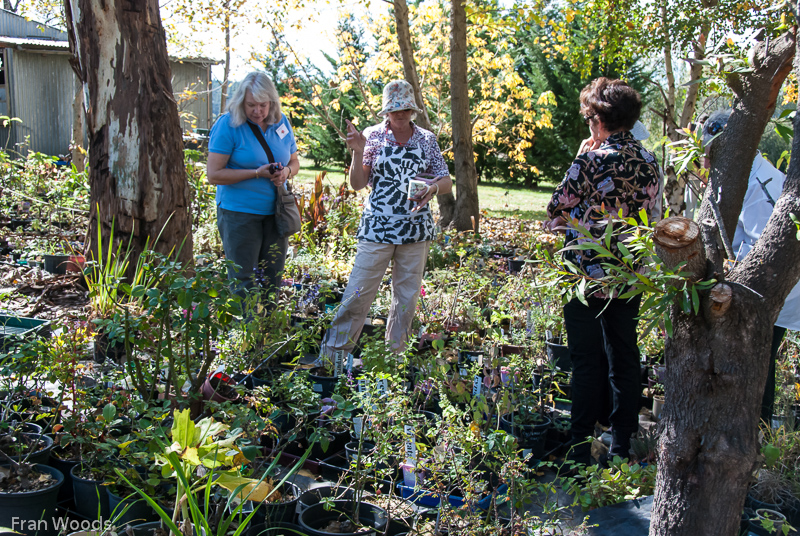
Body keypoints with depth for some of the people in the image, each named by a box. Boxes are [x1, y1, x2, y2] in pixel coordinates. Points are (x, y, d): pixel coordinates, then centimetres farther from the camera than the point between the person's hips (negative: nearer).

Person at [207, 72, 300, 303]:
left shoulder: (281, 123, 7)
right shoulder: (228, 124, -9)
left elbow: (294, 162, 18)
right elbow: (214, 174, -13)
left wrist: (286, 172, -7)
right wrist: (257, 173, -18)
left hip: (275, 212, 5)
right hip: (239, 213, -5)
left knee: (273, 281, 10)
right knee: (243, 283, -2)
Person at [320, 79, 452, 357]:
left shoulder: (427, 139, 7)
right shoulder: (373, 135, 1)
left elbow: (447, 182, 8)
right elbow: (358, 183, -3)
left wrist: (433, 188, -14)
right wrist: (358, 152, -19)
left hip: (416, 230, 3)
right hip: (377, 228, -3)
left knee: (407, 297, 10)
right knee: (358, 293, -6)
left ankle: (395, 355, 25)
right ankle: (331, 355, 5)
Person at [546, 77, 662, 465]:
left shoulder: (591, 161, -17)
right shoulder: (650, 163, 1)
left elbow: (556, 214, -9)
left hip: (586, 277, -5)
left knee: (587, 363, 3)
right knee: (624, 359, 15)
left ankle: (581, 451, 11)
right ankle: (622, 444, 26)